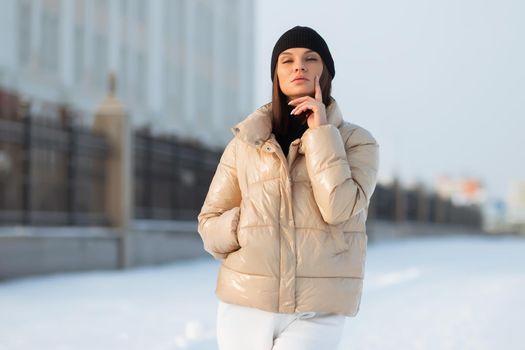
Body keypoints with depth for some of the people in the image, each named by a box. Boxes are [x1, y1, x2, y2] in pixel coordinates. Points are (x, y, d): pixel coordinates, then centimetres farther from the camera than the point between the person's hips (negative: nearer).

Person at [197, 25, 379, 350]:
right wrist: (251, 226, -10)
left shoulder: (356, 141, 2)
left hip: (317, 312, -2)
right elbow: (210, 224, 9)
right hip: (247, 304, 3)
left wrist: (320, 132, -9)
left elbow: (339, 207, -16)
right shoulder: (246, 141, 6)